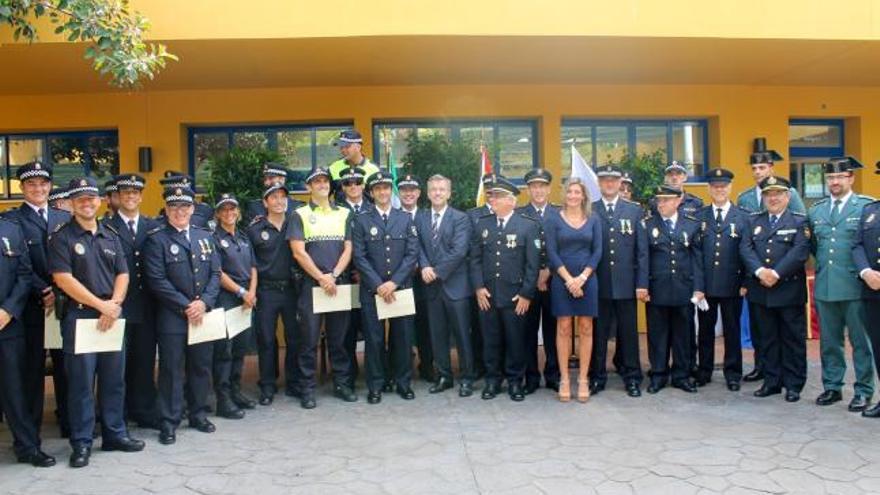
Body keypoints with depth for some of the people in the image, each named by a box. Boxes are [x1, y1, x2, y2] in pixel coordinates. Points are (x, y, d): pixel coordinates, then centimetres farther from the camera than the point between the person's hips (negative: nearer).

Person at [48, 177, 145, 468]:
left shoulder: (110, 236, 12)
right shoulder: (62, 237, -3)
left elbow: (122, 274, 9)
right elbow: (63, 279, -12)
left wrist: (114, 306, -8)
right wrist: (101, 305, -13)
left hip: (112, 317, 5)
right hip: (79, 317, -4)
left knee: (114, 379, 10)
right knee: (81, 382, 1)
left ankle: (114, 434, 22)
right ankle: (81, 443, 12)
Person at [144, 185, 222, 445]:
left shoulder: (205, 236, 12)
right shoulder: (156, 238, -3)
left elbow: (215, 273, 7)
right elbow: (157, 280, -11)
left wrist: (204, 302, -8)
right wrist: (185, 306, -13)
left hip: (204, 313, 4)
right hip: (172, 316, -4)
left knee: (201, 367, 12)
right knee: (172, 370, 1)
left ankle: (198, 414, 26)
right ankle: (169, 422, 12)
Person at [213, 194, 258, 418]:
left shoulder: (243, 238, 16)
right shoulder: (214, 238, -4)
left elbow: (253, 268, 13)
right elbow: (217, 273, -11)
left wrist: (252, 292, -3)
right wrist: (241, 292, -13)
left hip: (246, 300, 7)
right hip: (225, 299, -6)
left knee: (241, 347, 11)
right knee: (224, 349, -4)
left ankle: (235, 391, 22)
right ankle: (223, 399, 1)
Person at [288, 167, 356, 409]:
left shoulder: (343, 214, 11)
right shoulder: (300, 215, 3)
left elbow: (348, 249, 6)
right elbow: (298, 252, -5)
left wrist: (333, 275, -8)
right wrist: (321, 278, -11)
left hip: (339, 284, 3)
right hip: (311, 284, -2)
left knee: (338, 338, 9)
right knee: (309, 339, 0)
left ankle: (342, 383, 19)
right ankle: (307, 388, 9)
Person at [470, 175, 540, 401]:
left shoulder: (528, 226, -2)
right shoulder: (482, 224, 9)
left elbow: (533, 263, -4)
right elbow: (475, 259, 8)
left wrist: (526, 294, -9)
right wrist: (478, 287, -2)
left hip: (515, 296, -2)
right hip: (487, 295, 3)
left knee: (515, 340, 6)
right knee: (491, 340, 9)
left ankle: (515, 381, 21)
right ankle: (493, 380, 23)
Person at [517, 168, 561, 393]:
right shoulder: (518, 214, 4)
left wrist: (549, 271, -8)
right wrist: (535, 275, -8)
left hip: (554, 280, 1)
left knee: (552, 330, 7)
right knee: (528, 330, 3)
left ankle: (553, 375, 17)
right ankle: (531, 377, 12)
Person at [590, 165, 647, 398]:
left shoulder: (635, 211, 6)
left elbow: (642, 250, 3)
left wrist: (642, 283, -2)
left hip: (626, 283, 1)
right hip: (597, 283, 0)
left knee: (629, 333, 8)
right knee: (598, 333, 7)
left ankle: (632, 378, 20)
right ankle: (597, 377, 18)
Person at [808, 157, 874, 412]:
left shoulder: (867, 206, -2)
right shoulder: (816, 210, 13)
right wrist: (823, 262, 5)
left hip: (854, 287, -4)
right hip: (824, 286, 4)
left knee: (861, 341, 4)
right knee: (829, 341, 12)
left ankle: (863, 391, 15)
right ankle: (832, 387, 23)